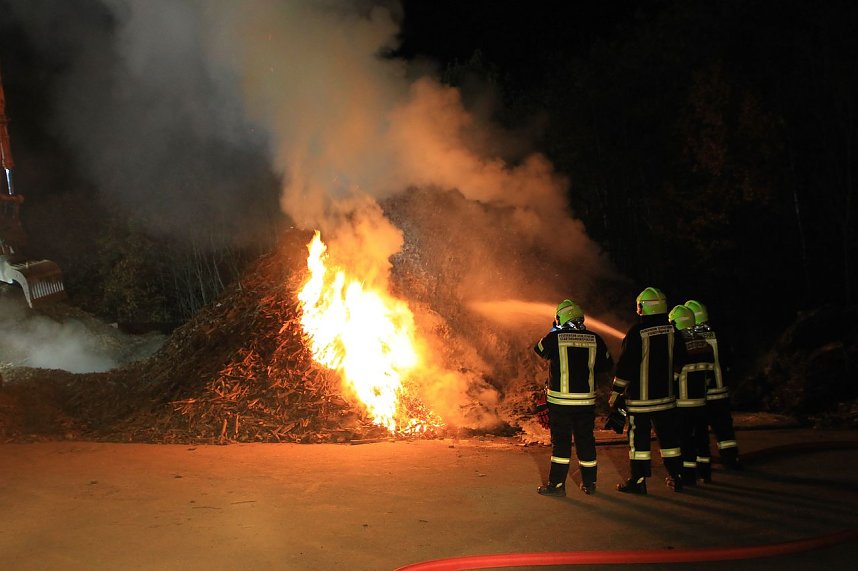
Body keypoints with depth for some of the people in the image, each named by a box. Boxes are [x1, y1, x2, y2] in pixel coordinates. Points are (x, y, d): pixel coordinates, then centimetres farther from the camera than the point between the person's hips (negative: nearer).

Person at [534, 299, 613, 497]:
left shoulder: (555, 337, -8)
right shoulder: (594, 339, 0)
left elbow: (539, 349, 12)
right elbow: (606, 367, 8)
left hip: (560, 399, -3)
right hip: (586, 400, 3)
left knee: (560, 441, 3)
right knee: (586, 440, 13)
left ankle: (557, 484, 4)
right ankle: (589, 483, 21)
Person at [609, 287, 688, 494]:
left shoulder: (637, 332, -15)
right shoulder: (672, 330, 1)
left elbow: (625, 365, -13)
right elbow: (680, 361, 10)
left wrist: (615, 392, -5)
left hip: (640, 398, -5)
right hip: (665, 395, 5)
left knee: (639, 438, 2)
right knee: (668, 436, 14)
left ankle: (638, 480, 5)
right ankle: (676, 478, 20)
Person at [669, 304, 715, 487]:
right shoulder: (706, 345, 4)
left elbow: (671, 376, -16)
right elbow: (709, 372, 11)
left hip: (683, 402, -7)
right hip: (701, 400, 7)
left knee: (685, 437, 0)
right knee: (701, 434, 16)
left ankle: (688, 475, 4)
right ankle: (704, 470, 25)